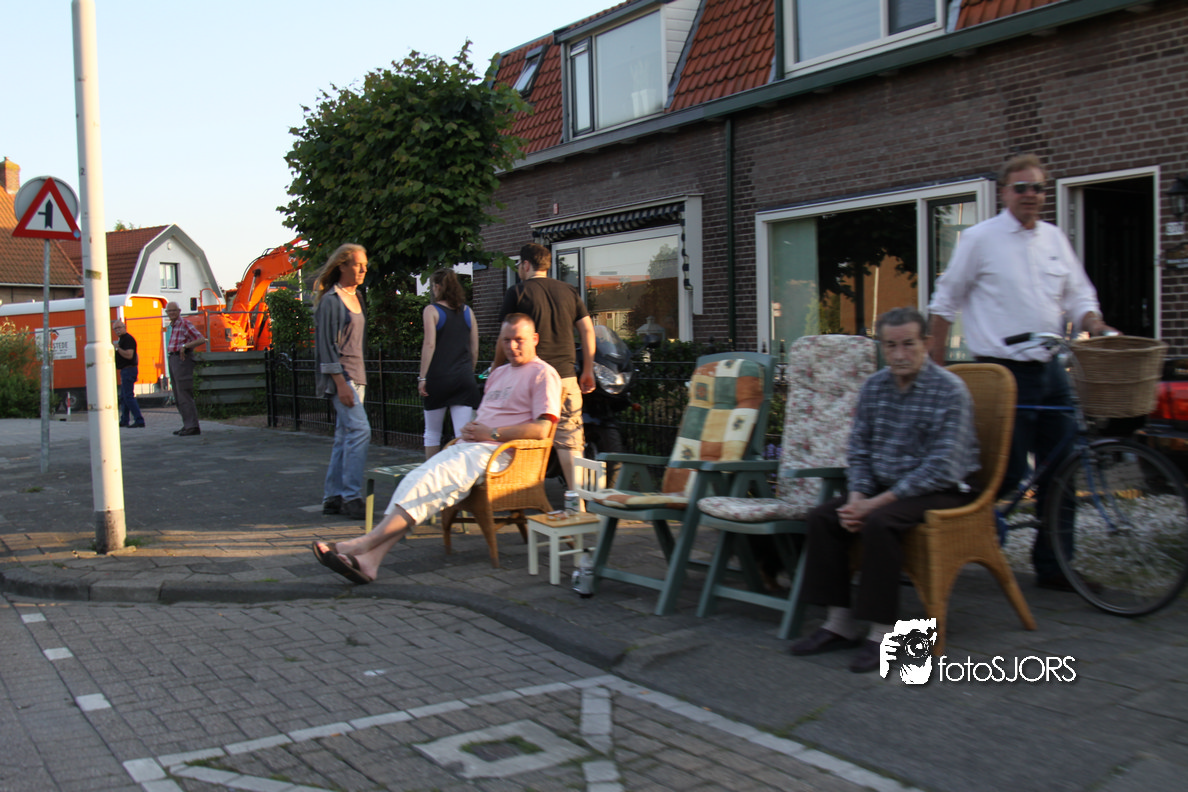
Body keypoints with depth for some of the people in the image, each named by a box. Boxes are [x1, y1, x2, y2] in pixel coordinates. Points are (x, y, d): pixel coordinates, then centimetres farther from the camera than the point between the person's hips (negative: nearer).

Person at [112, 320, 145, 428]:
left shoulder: (128, 339, -14)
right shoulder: (122, 339, 20)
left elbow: (129, 355, -25)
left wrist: (117, 348, -22)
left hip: (128, 370, -11)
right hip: (125, 371, 11)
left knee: (128, 396, -15)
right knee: (123, 397, 17)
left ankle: (139, 421, -18)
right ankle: (124, 420, 26)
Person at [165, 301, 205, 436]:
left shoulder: (184, 323, -10)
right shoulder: (172, 325, 17)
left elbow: (201, 339, -17)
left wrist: (185, 346, -24)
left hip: (182, 358, -10)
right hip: (173, 358, 10)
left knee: (184, 395, -11)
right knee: (178, 396, 13)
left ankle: (192, 426, -11)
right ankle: (187, 425, 19)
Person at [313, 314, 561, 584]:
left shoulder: (543, 374, 1)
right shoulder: (499, 373, 28)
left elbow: (541, 430, -11)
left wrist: (491, 433, -10)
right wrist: (470, 429, 7)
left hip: (497, 451, -8)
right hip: (468, 446, 8)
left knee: (432, 481, -27)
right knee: (416, 480, -17)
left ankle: (364, 544, -31)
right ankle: (370, 559, -29)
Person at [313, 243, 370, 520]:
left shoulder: (356, 298, 17)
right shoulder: (331, 300, -9)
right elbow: (327, 344, -14)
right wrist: (341, 383, -20)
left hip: (356, 374, 9)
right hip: (340, 374, -9)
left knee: (345, 436, 8)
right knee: (359, 430, -16)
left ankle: (333, 497, 13)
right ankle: (351, 496, -12)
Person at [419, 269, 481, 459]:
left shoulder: (432, 310, -2)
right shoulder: (467, 311, 10)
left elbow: (429, 345, -11)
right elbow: (474, 349, 12)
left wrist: (422, 377, -9)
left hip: (438, 376, -3)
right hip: (464, 378, 3)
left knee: (432, 434, 11)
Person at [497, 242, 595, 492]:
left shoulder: (517, 292, 1)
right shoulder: (568, 291, 12)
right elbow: (588, 329, 9)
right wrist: (588, 372, 15)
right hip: (566, 376, 4)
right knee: (570, 441, 3)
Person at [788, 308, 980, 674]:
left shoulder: (950, 390, -14)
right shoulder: (873, 387, 5)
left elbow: (942, 466, -21)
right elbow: (858, 451, 9)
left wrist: (878, 502, -23)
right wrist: (856, 497, -10)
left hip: (941, 491, -6)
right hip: (884, 487, 7)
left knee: (879, 522, -32)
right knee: (822, 517, -12)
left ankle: (882, 631, -21)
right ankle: (840, 622, -6)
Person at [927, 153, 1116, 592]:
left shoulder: (1055, 239, 13)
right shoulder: (980, 238, -3)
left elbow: (1079, 295, 17)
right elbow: (945, 302, 1)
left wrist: (1094, 324, -6)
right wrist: (936, 366, 0)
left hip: (1050, 372, 6)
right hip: (1005, 373, -6)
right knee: (1007, 473, -6)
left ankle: (1052, 565, 17)